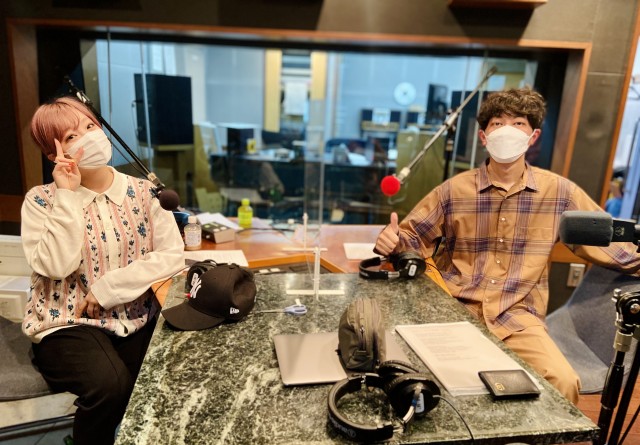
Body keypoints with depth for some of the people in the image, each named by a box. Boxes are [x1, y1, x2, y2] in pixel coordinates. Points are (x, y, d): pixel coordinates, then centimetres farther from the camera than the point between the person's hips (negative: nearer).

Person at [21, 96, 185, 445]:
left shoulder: (143, 192, 0)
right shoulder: (42, 200, -4)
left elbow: (173, 255, -9)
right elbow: (56, 266, -20)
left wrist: (108, 288, -16)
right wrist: (68, 195, -19)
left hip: (136, 316, 3)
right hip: (67, 323, -2)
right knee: (110, 384, -28)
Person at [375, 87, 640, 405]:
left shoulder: (559, 191, 2)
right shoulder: (454, 189, 1)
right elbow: (414, 236, 6)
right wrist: (393, 241, -14)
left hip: (517, 316, 1)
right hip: (453, 306, 0)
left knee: (563, 383, -20)